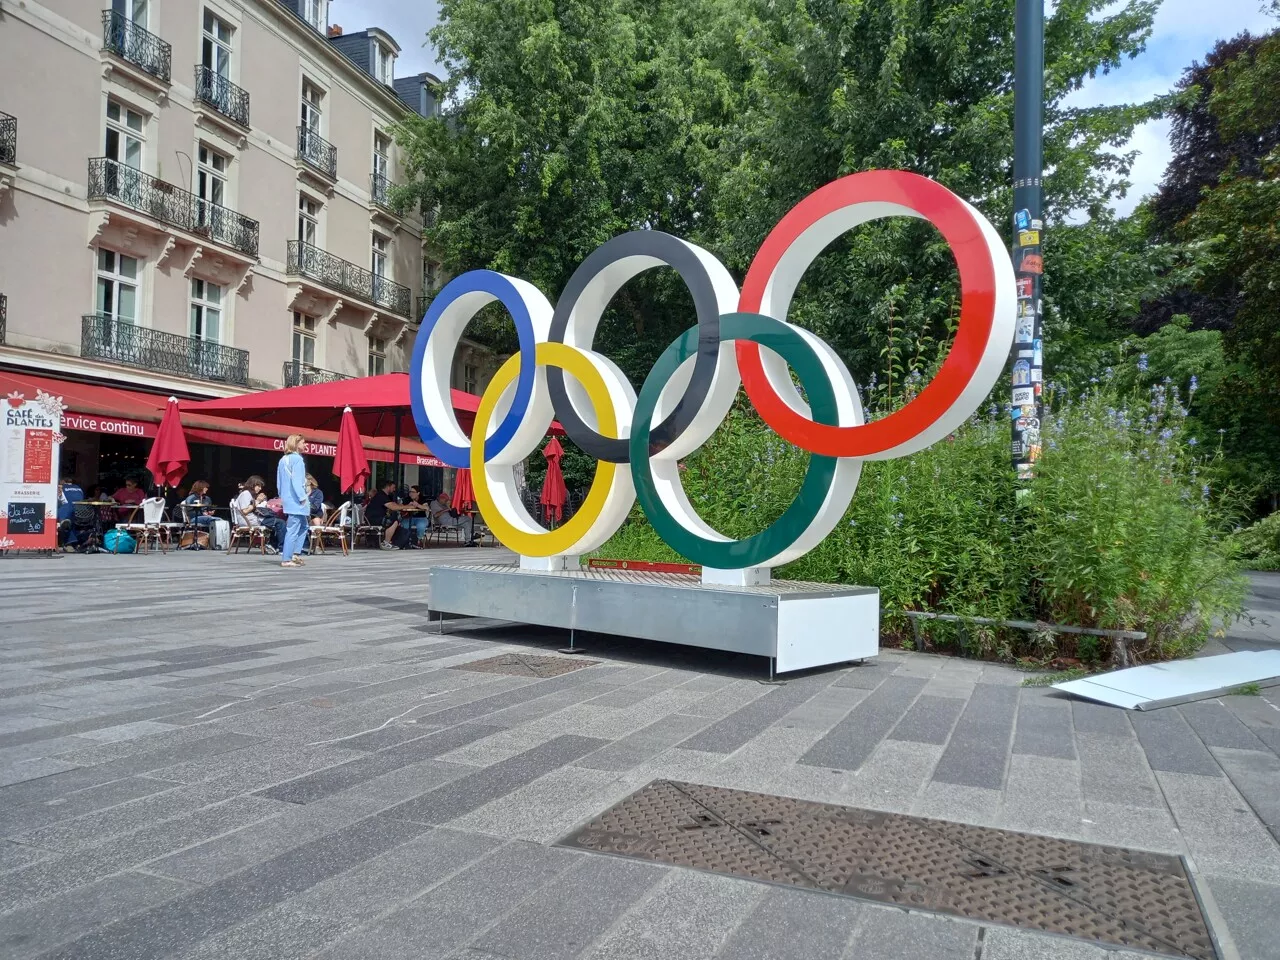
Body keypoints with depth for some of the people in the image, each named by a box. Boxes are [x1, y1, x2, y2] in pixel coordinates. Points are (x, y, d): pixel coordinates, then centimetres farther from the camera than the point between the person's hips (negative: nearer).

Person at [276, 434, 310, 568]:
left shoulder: (283, 460, 14)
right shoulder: (297, 459, -12)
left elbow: (279, 482, 17)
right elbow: (297, 481, -19)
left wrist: (282, 497, 22)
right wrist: (303, 498, -15)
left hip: (286, 499, 9)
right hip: (296, 500, -9)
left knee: (303, 526, 18)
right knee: (293, 530, -6)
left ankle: (295, 554, 15)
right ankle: (286, 559, -5)